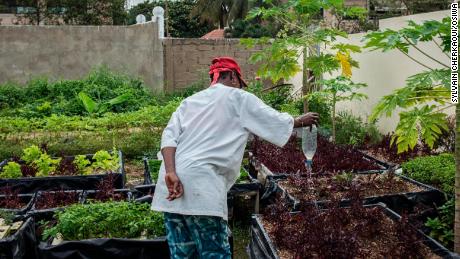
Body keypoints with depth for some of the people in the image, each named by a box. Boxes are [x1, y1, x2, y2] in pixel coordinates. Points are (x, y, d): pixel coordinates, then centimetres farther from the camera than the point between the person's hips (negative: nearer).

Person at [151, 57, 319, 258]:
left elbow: (169, 137, 6)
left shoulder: (190, 101, 23)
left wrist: (171, 173, -6)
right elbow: (278, 122, 14)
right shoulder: (238, 98, 9)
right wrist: (301, 121, 33)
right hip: (200, 184, -6)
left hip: (172, 183, 7)